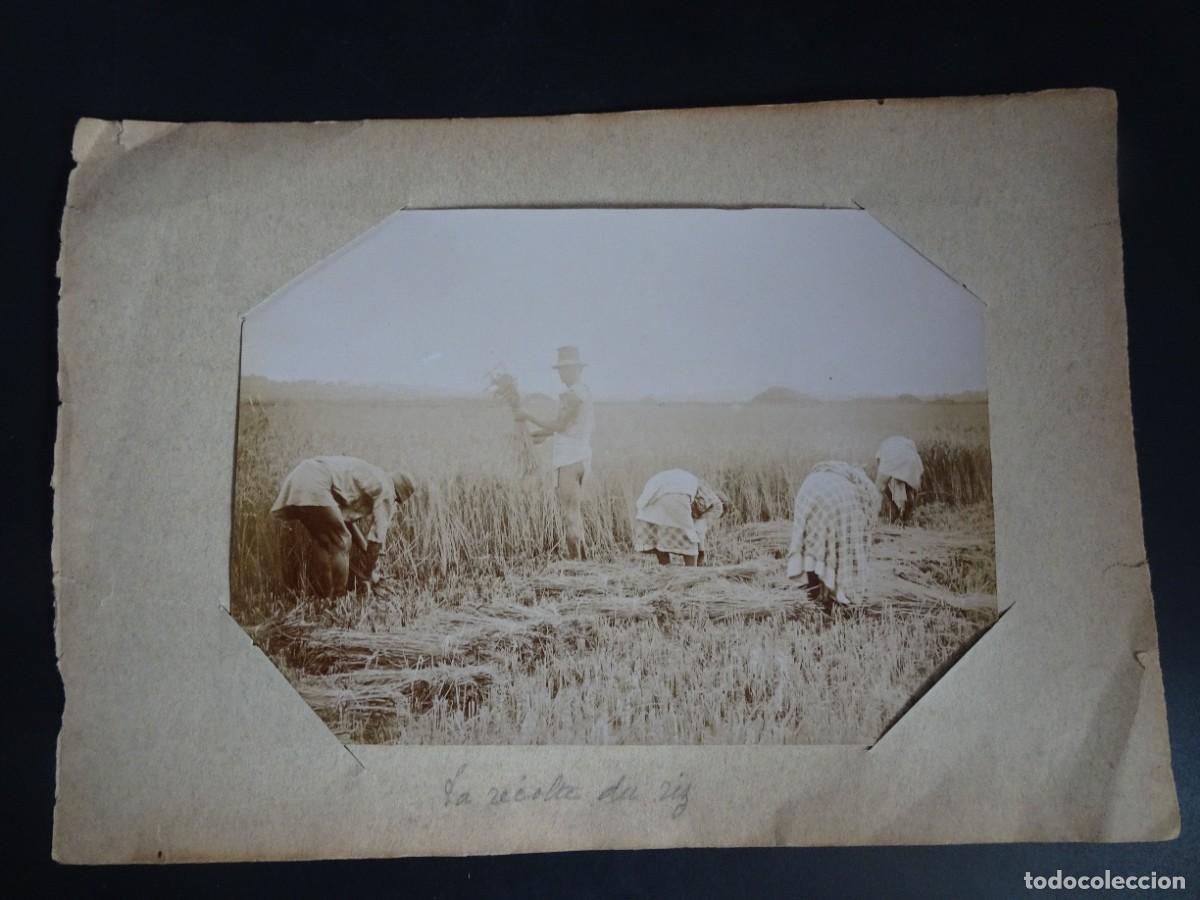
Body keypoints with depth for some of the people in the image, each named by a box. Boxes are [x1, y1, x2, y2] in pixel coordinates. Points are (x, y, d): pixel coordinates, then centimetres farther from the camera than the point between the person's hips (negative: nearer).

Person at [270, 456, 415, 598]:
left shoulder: (372, 478, 31)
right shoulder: (386, 490, 5)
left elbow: (349, 518, 39)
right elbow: (377, 535, 4)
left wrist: (366, 551, 42)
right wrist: (369, 572, 16)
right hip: (313, 488, -10)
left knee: (323, 543, 22)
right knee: (340, 543, 2)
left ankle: (324, 596, 27)